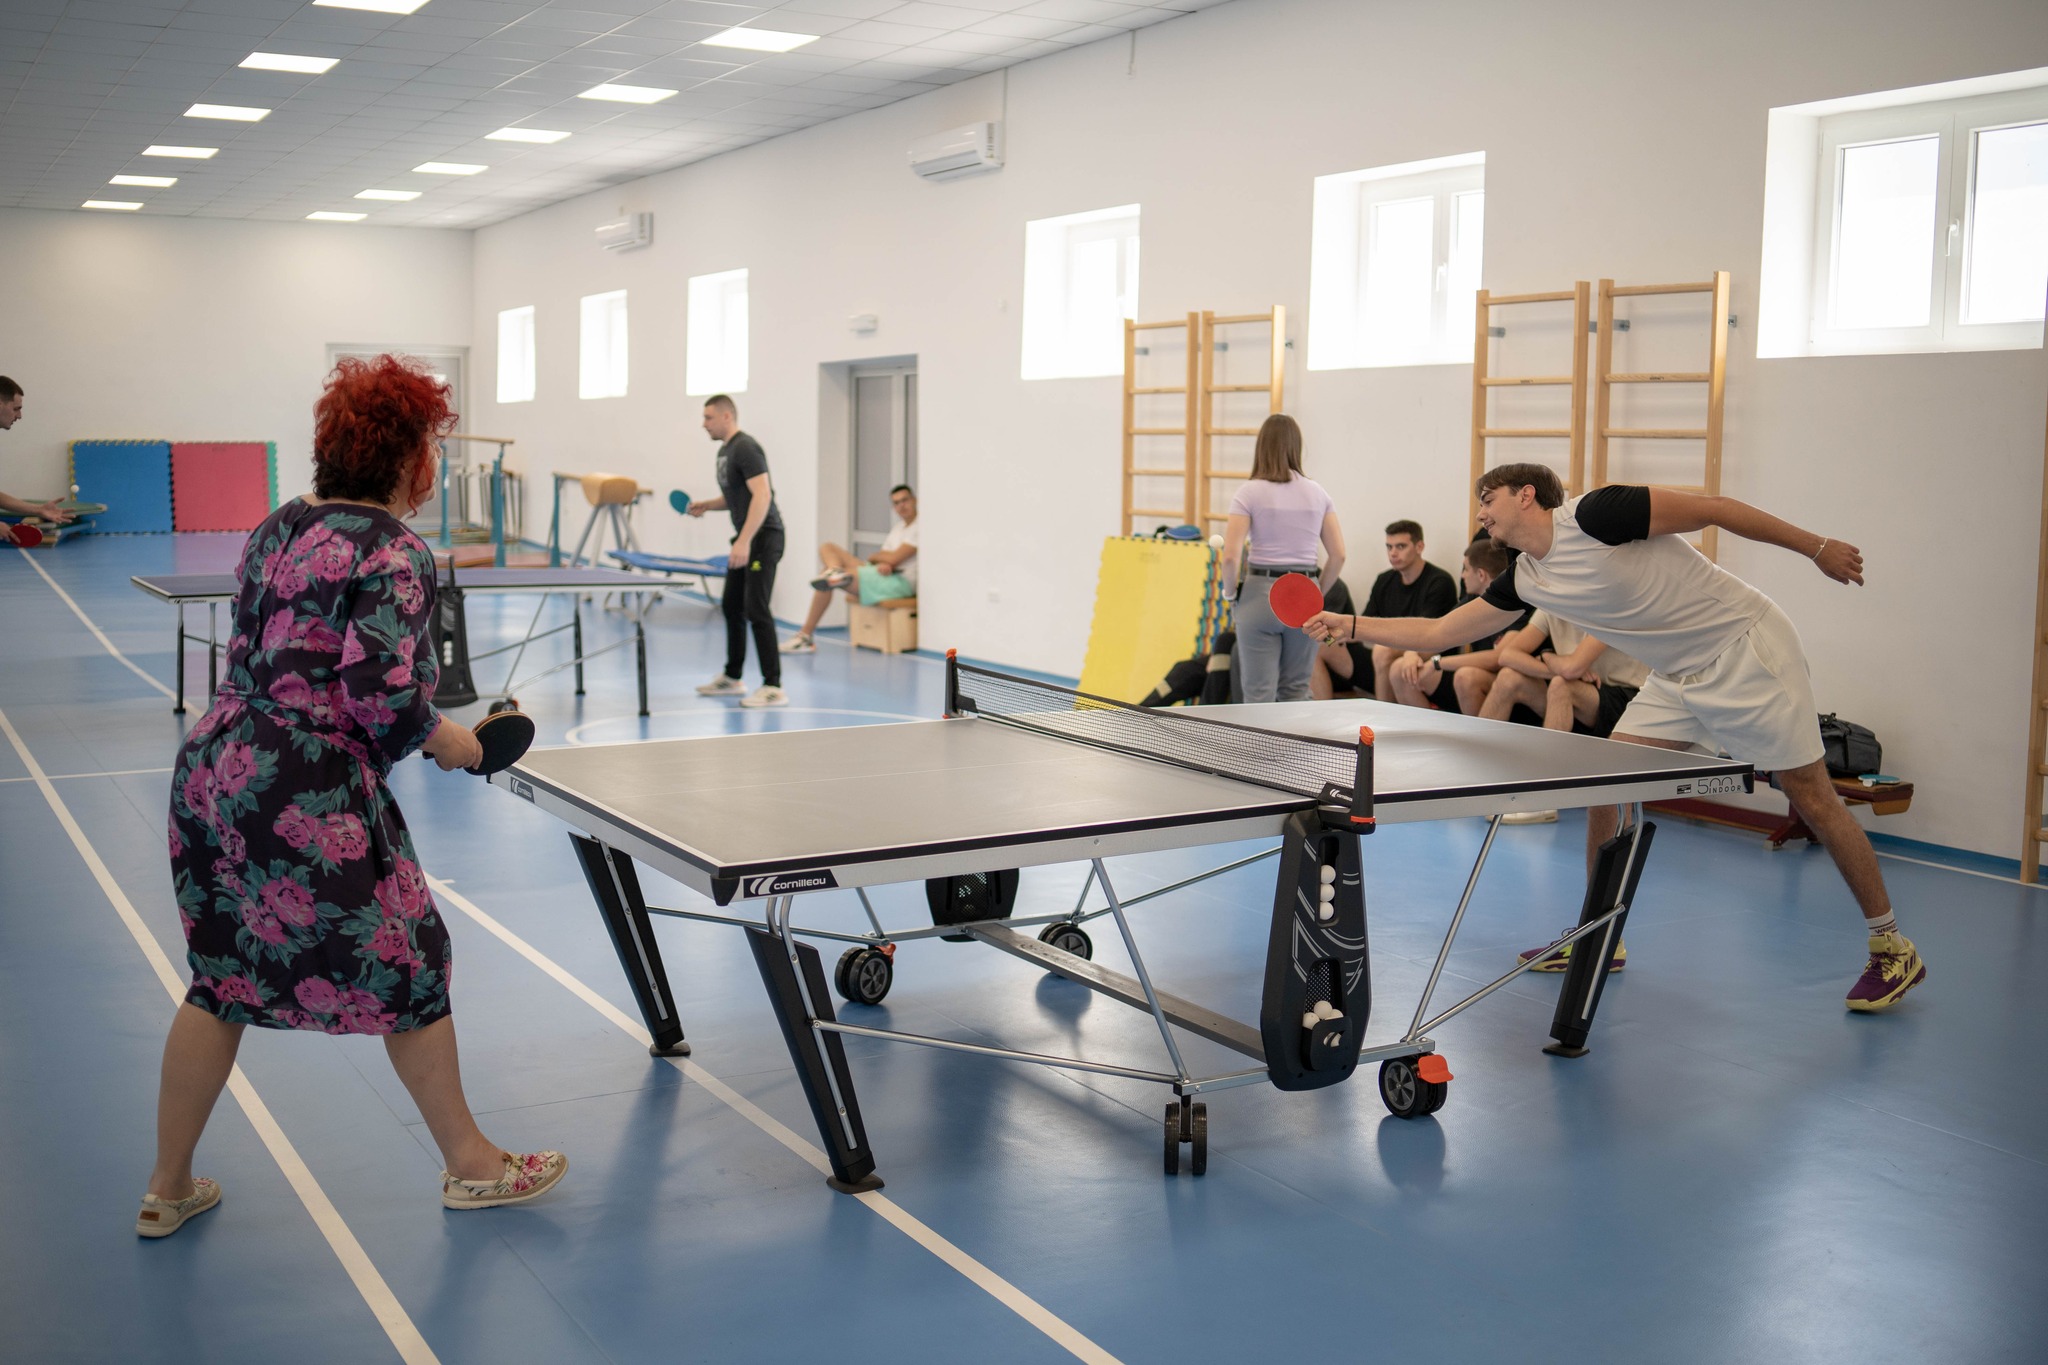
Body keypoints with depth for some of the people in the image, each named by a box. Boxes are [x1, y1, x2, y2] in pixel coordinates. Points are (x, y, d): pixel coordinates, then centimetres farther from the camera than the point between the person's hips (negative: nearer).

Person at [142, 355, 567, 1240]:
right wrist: (449, 743, -3)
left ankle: (167, 1190, 27)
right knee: (407, 966, 9)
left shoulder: (277, 530, 12)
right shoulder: (394, 555, -13)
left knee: (222, 979, 19)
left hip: (210, 770, 8)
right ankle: (469, 1165, 24)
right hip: (308, 802, -8)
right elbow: (384, 697, -21)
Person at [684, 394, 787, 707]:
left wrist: (744, 541, -30)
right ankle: (732, 678, 26)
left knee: (757, 609, -13)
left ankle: (773, 687, -10)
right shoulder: (725, 451, 16)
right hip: (745, 539, 10)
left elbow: (762, 495, -25)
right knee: (732, 606, 15)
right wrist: (707, 504, 11)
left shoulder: (746, 448, -15)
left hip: (763, 536, -10)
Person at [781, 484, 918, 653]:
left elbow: (894, 558, -14)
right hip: (886, 574, 10)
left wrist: (873, 557, 7)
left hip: (900, 581, -10)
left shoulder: (919, 528, -7)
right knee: (827, 548, 0)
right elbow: (887, 557, 12)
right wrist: (882, 564, -14)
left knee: (824, 583, -21)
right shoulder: (898, 527, 22)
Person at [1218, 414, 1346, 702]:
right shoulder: (1317, 493, 5)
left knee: (1259, 694, 2)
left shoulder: (1249, 492, -6)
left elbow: (1231, 556, -14)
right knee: (1296, 692, 14)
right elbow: (1338, 555, 4)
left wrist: (1230, 591, 4)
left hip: (1261, 593, -3)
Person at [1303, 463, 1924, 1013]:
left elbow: (1714, 508, -16)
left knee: (1810, 795, -1)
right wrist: (1350, 625, 2)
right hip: (1680, 676, 7)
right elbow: (1439, 632, 9)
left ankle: (1892, 947, 11)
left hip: (1746, 651, -7)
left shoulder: (1595, 515, -21)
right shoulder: (1524, 581, 3)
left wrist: (1818, 547, -11)